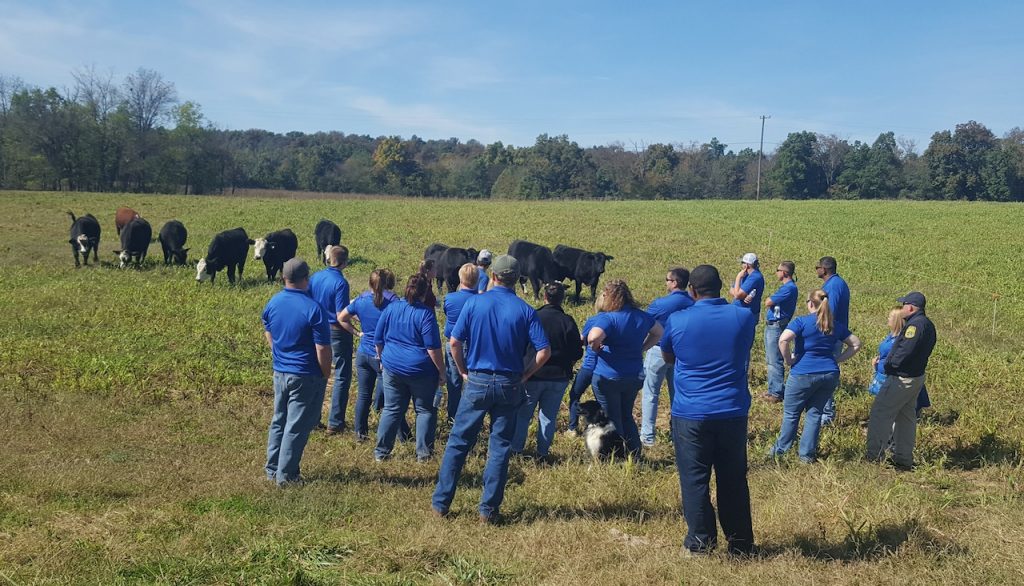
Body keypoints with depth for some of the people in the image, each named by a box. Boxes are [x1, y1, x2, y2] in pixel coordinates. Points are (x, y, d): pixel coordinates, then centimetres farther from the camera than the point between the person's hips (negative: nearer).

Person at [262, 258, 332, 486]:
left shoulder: (272, 303, 0)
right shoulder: (313, 309, -21)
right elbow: (322, 350, -19)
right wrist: (326, 375, -5)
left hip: (279, 372, 6)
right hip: (306, 377, -6)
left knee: (278, 421, 19)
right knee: (297, 427, 4)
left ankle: (272, 469, 28)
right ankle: (286, 475, 11)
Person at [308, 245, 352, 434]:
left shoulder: (315, 277, -1)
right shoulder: (340, 283, -20)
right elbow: (341, 316, -22)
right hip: (338, 332, -6)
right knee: (342, 377, 6)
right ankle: (335, 423, 8)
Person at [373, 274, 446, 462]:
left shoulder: (391, 308, 1)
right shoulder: (426, 313, -13)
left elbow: (378, 340, 9)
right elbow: (433, 348, -15)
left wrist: (383, 360, 23)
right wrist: (442, 372, -6)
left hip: (392, 368, 4)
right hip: (421, 370, -4)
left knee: (391, 410, 13)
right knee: (425, 410, 11)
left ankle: (381, 452, 15)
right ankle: (423, 453, 12)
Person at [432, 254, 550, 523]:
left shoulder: (474, 303, -4)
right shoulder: (526, 311, -4)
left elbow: (455, 342, -6)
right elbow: (544, 351, -9)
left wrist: (464, 371, 7)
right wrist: (523, 376, 3)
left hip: (477, 382, 0)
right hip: (509, 385, 0)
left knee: (458, 442, 10)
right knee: (500, 448, 9)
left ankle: (441, 503, 15)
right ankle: (488, 509, 12)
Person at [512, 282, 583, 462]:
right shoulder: (568, 322, -6)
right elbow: (577, 353, -3)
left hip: (533, 375, -2)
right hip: (559, 378, 2)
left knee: (523, 414, 11)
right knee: (548, 416, 11)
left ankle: (516, 449, 18)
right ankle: (542, 452, 15)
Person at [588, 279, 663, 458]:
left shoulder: (607, 318, -20)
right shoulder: (642, 316, 2)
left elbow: (593, 337, -36)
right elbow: (658, 332, 18)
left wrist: (596, 349, -16)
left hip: (608, 377, -6)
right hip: (635, 376, 6)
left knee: (612, 420, 9)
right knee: (626, 416, 22)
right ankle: (636, 455, 24)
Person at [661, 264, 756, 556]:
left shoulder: (677, 321, -8)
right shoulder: (744, 317, -2)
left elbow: (667, 357, 9)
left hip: (690, 414, -2)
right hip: (733, 412, 3)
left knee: (694, 479, 7)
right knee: (734, 479, 13)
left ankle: (700, 542, 11)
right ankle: (741, 543, 21)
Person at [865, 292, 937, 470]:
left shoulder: (915, 324, -22)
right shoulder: (928, 325, 11)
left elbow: (905, 350, -29)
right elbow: (924, 351, 12)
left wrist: (889, 365, -13)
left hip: (901, 379, -10)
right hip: (917, 377, 10)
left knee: (880, 414, -3)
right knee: (906, 417, 18)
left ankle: (874, 457, -1)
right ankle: (904, 459, 25)